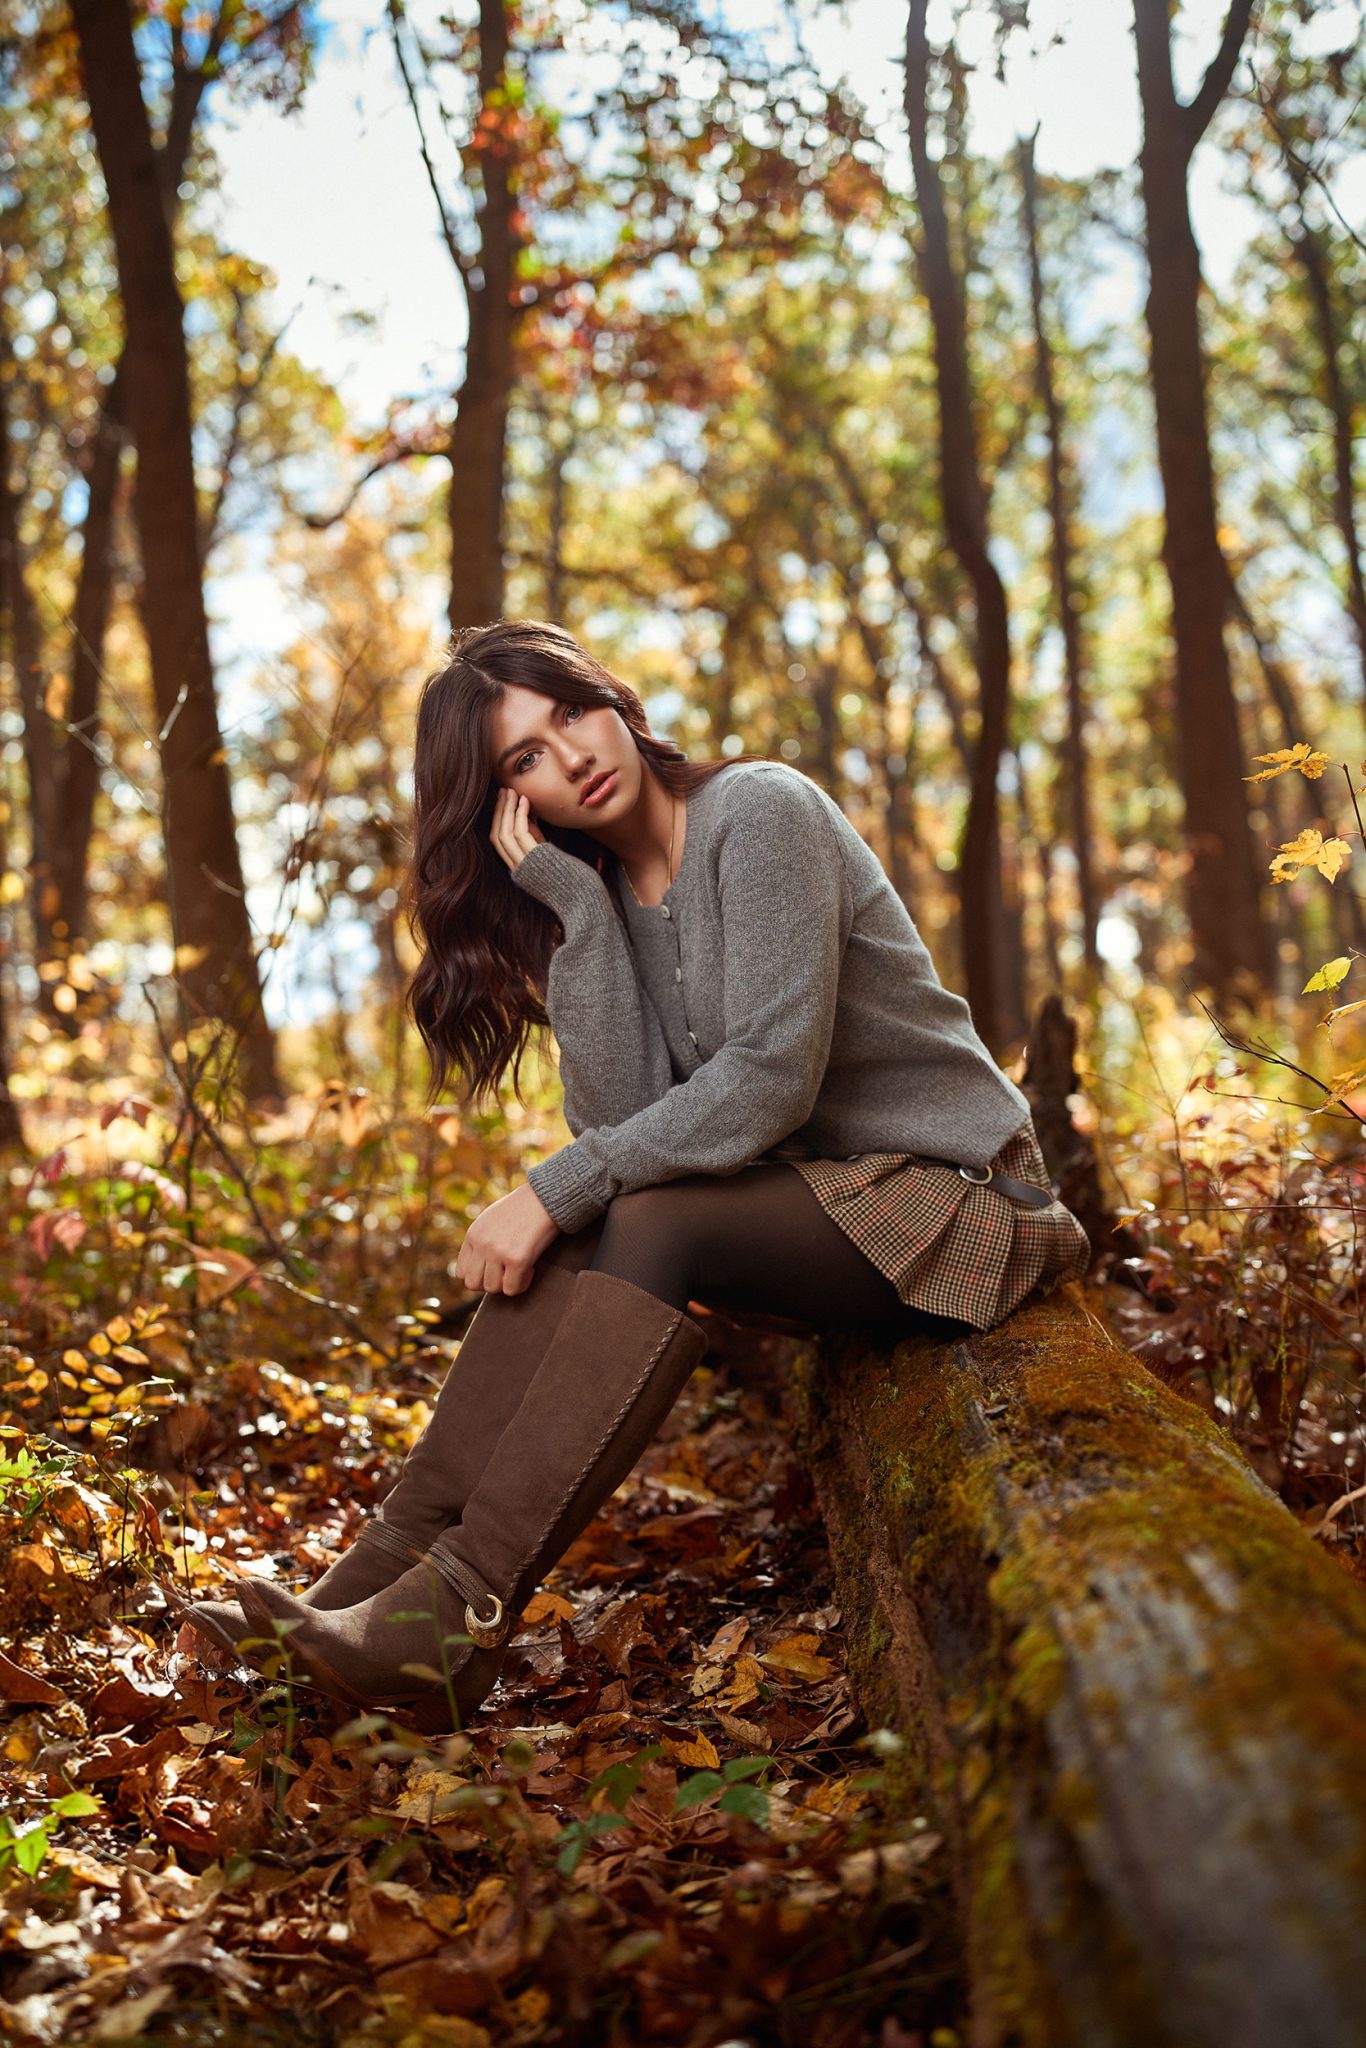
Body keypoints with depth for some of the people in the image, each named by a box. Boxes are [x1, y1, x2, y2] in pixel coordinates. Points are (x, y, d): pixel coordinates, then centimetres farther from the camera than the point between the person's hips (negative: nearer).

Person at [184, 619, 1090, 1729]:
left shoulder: (760, 810, -15)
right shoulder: (599, 893, 6)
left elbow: (771, 1078, -24)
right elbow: (621, 1114, -10)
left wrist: (558, 1188, -23)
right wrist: (572, 906, -14)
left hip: (954, 1190, -7)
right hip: (807, 1193, 7)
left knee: (650, 1226, -29)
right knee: (552, 1242, -14)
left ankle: (461, 1616, -30)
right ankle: (382, 1574, -18)